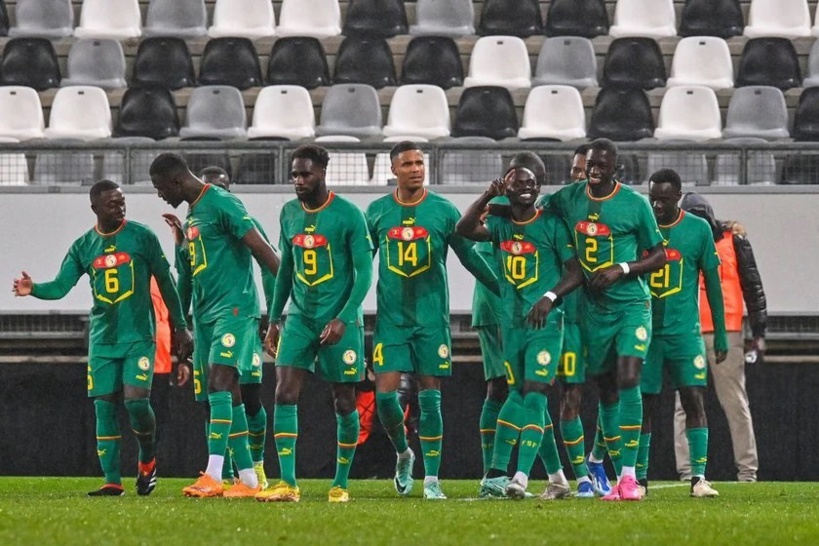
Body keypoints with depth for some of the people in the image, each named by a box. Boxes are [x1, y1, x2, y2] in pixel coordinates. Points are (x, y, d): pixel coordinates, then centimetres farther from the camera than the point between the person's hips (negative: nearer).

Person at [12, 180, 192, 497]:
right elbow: (61, 286, -2)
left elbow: (165, 282, 4)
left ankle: (148, 459, 11)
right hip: (103, 338, 3)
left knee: (136, 399, -16)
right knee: (104, 406, -1)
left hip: (139, 336, -3)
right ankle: (112, 481, 4)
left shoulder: (142, 236, -1)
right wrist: (34, 289, -24)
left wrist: (180, 326, 4)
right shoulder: (83, 247, 6)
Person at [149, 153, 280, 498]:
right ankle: (248, 480, 8)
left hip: (234, 308, -10)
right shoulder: (192, 214, 20)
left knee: (219, 384, -18)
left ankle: (212, 478, -25)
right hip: (205, 314, 10)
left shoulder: (221, 204, -10)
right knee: (225, 396, 6)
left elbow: (261, 249, -15)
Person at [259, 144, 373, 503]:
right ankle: (287, 485, -12)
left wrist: (343, 319, -18)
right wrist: (274, 319, 15)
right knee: (285, 395, -10)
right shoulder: (289, 213, 8)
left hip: (339, 321, -4)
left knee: (344, 403, 3)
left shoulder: (348, 215, -9)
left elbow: (364, 273, -10)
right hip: (300, 317, 4)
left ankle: (341, 484, 16)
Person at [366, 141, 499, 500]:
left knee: (429, 397, -2)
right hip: (391, 318, 1)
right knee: (385, 394, -7)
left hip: (431, 318, -1)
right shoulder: (377, 212, 6)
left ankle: (432, 480, 3)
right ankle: (403, 454, 21)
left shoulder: (443, 211, 1)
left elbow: (470, 258, 9)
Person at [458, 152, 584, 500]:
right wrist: (488, 197, -18)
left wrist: (550, 298, -20)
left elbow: (576, 272, -7)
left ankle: (521, 478, -16)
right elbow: (465, 229, -10)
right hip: (512, 321, 5)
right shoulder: (501, 223, 7)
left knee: (534, 395, -12)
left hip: (545, 322, -5)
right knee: (519, 395, 9)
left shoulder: (552, 225, -6)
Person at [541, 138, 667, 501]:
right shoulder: (568, 199, 4)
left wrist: (621, 270, -14)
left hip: (631, 304, -4)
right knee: (606, 389, 8)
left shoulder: (635, 204, -6)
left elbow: (659, 256, 1)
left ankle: (628, 475, -20)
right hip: (594, 308, 4)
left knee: (628, 380, -17)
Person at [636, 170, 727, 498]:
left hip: (684, 332, -1)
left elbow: (713, 284, 6)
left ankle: (699, 477, -10)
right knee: (644, 405, 2)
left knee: (694, 400, -10)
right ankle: (639, 478, 9)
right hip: (645, 332, 1)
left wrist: (721, 335, 5)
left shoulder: (698, 230, 1)